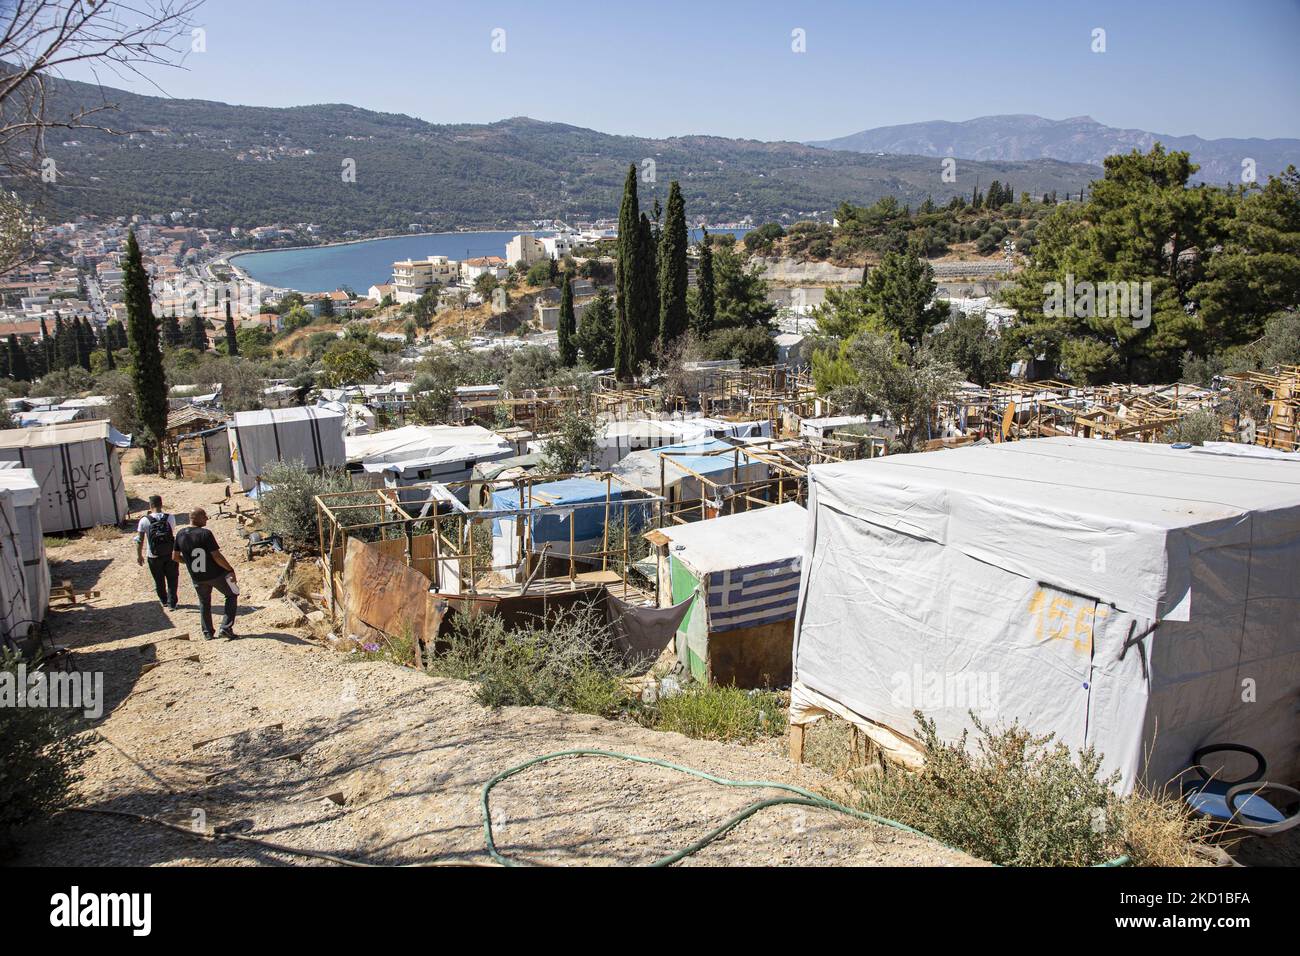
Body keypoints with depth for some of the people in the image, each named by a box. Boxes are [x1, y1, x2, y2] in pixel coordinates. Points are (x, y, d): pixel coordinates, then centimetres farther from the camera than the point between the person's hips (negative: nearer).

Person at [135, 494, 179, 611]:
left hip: (153, 556, 0)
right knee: (172, 579, 13)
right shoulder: (170, 518, -10)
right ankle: (171, 603, 13)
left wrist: (139, 555, 2)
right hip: (170, 554, 0)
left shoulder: (144, 520, -13)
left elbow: (139, 540, -10)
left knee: (159, 580, 19)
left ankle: (164, 601, 35)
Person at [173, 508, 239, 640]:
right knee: (232, 595, 15)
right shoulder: (205, 534, -20)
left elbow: (175, 557, 6)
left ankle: (207, 632, 27)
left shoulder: (180, 534, -3)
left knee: (204, 603, 24)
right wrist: (231, 570, -12)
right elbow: (217, 556, -22)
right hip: (216, 574, -5)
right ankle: (226, 628, 7)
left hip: (197, 578, 5)